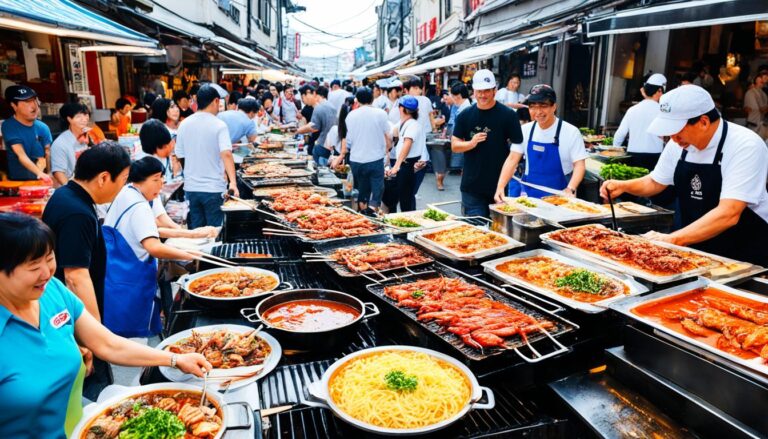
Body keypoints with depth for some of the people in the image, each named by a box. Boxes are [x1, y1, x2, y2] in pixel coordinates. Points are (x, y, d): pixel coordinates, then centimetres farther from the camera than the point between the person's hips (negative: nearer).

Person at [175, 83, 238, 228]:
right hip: (213, 189, -5)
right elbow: (226, 154, -25)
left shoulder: (184, 124, 4)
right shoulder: (219, 125, -11)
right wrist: (233, 182, -31)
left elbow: (179, 155, 12)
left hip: (191, 188, 5)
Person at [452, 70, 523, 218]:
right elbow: (454, 146, 7)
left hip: (500, 184, -2)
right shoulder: (465, 115, 5)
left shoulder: (508, 115, -3)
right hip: (471, 185, 2)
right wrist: (471, 143, -13)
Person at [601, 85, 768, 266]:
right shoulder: (679, 143, -1)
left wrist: (672, 239, -32)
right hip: (696, 249, 6)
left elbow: (728, 215, -28)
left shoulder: (746, 146, -19)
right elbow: (655, 183, 16)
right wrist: (623, 186, -3)